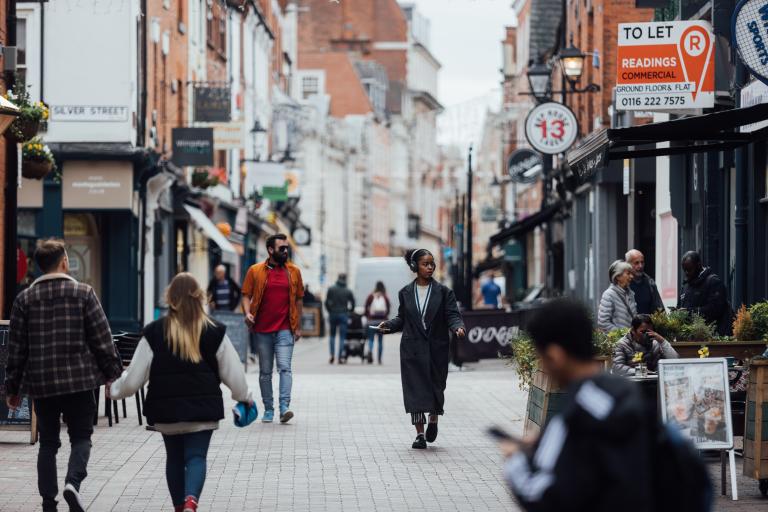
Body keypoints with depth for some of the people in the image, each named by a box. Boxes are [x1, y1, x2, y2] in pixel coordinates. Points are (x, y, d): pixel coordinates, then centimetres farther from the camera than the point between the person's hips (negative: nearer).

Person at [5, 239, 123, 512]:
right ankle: (73, 482, -17)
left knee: (48, 442, 12)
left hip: (41, 383, 2)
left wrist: (12, 387, 11)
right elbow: (102, 339, -4)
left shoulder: (24, 299, 3)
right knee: (81, 436, 8)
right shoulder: (83, 293, -3)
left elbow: (16, 348, 5)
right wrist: (112, 373, 5)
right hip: (79, 380, -2)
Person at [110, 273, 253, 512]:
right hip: (203, 408, -1)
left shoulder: (154, 333, -3)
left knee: (174, 457, 17)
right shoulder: (214, 332, -2)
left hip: (166, 409, 1)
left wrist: (116, 389, 19)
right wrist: (244, 397, 22)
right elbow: (233, 373, 4)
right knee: (196, 456, -1)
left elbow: (135, 377, -1)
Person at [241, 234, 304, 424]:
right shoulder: (255, 271, 3)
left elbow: (299, 299, 12)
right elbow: (246, 295, 5)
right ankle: (268, 410, 16)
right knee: (265, 371, 8)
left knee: (285, 367, -14)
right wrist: (247, 313, -15)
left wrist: (298, 326, 9)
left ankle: (285, 407, -20)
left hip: (285, 329, -1)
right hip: (262, 329, 1)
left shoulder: (294, 271, 7)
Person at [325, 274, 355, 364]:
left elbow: (327, 302, -4)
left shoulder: (331, 289, -1)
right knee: (342, 337, 1)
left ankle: (331, 355, 3)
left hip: (333, 314, 1)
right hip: (343, 315, -1)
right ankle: (340, 357, -3)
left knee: (332, 335, 15)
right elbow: (353, 304, 0)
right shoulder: (348, 291, -1)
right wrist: (349, 312, 16)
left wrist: (330, 311, 9)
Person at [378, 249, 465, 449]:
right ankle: (420, 434, 0)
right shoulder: (406, 293, 6)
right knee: (415, 389, -4)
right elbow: (402, 318, 13)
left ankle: (433, 419, 34)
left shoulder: (443, 292, 1)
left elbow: (452, 315, -4)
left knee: (436, 386, 4)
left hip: (437, 349, -1)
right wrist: (388, 325, -5)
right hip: (413, 349, 1)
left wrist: (458, 327, -25)